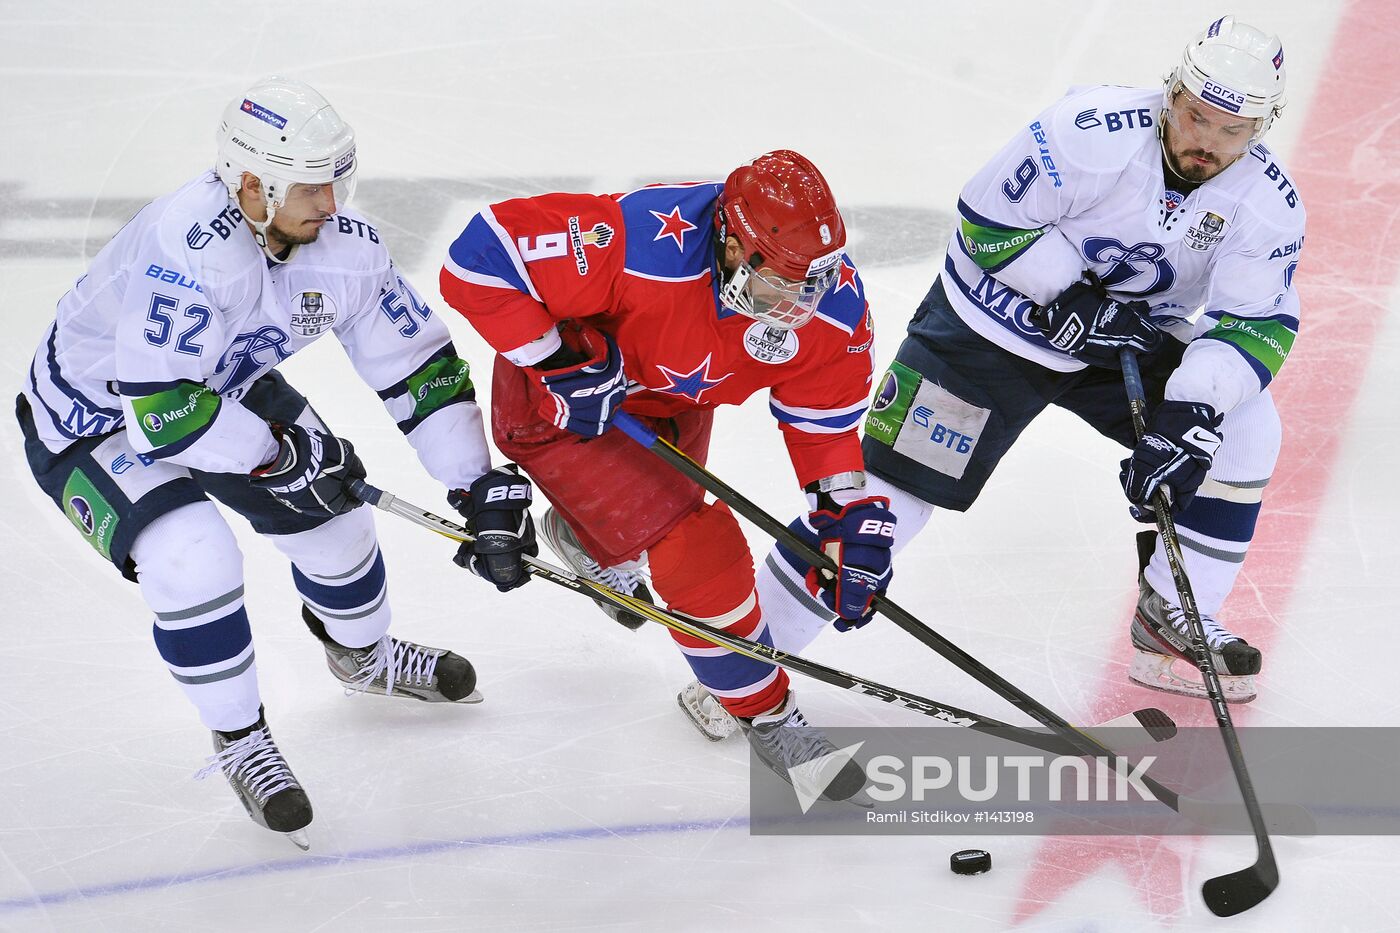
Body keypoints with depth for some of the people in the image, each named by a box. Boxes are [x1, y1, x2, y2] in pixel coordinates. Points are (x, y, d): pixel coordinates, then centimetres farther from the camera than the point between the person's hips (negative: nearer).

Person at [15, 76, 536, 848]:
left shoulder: (341, 242, -16)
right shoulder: (187, 246, -39)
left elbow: (418, 365, -7)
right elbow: (160, 416, -41)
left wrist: (482, 490, -11)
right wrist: (281, 450, -28)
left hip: (225, 390, 7)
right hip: (92, 418, -7)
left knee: (332, 514, 8)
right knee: (193, 555, -27)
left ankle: (364, 655, 43)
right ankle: (239, 741, -3)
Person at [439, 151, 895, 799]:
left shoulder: (832, 302, -24)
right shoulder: (647, 243, -43)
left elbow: (824, 417, -7)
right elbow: (481, 259, -38)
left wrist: (854, 517, -16)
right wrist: (564, 362, -34)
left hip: (670, 404, 6)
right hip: (559, 405, -6)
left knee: (667, 519, 30)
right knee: (699, 557, -15)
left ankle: (584, 534, 66)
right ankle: (767, 717, 6)